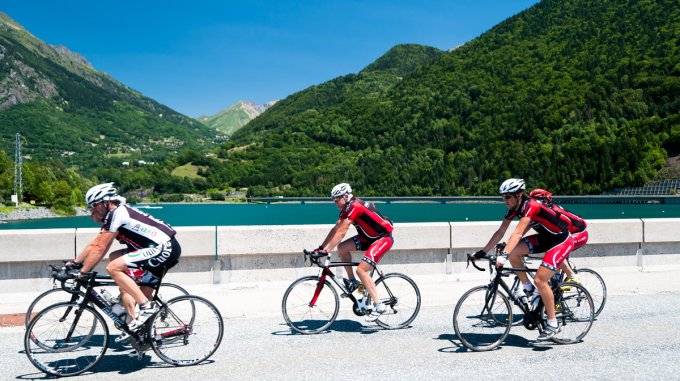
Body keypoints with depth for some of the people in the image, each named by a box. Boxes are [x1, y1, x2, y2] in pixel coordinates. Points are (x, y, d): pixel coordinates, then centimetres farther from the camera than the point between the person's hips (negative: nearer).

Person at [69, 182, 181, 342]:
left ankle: (147, 306, -13)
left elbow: (99, 249, -12)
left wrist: (81, 273, -5)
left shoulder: (117, 213, -11)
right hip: (166, 251, 11)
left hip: (164, 249, -11)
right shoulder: (113, 215, 18)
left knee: (113, 268, -16)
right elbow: (94, 245, 23)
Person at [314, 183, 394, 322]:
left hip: (384, 238, -9)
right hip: (370, 237, 9)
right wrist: (321, 247, 1)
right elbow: (335, 229, 6)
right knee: (342, 248, -3)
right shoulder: (347, 208, 5)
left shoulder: (354, 206, -23)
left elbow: (341, 233, -26)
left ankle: (378, 305, -11)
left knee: (361, 270, -19)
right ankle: (352, 281, 10)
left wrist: (326, 251, -25)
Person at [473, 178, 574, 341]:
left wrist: (503, 255, -49)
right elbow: (500, 232, -4)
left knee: (540, 279, -18)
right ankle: (529, 289, 4)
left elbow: (518, 233, -40)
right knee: (513, 253, -14)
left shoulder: (530, 206, -29)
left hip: (561, 240, -8)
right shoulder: (513, 208, -5)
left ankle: (553, 324, -4)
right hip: (544, 238, 8)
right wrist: (482, 252, -9)